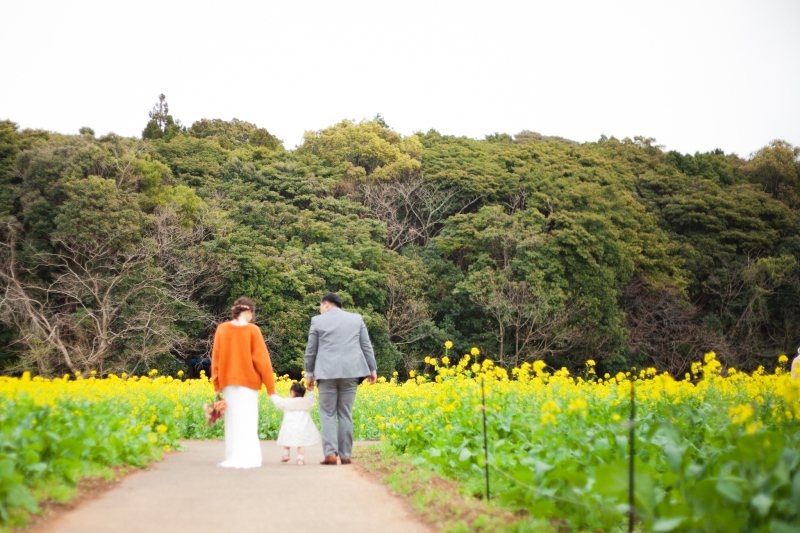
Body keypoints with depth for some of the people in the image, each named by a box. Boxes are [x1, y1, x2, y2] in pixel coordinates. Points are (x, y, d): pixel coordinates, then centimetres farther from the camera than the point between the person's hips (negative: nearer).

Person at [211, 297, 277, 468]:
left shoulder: (222, 329, 2)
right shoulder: (253, 330, -6)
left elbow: (215, 358, 4)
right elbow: (262, 359, -5)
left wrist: (216, 384, 10)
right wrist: (270, 387, -1)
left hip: (228, 381, 3)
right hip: (248, 381, -3)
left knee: (232, 420, 9)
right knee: (247, 420, 2)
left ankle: (233, 458, 10)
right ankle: (248, 458, 0)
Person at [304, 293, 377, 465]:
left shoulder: (318, 321, 4)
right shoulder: (357, 319, 11)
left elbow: (311, 350, 6)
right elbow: (367, 347, 10)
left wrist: (309, 373, 15)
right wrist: (372, 369, 16)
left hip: (327, 373, -2)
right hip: (350, 372, 2)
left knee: (327, 414, 2)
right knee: (345, 414, 7)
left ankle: (330, 453, -9)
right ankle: (345, 455, 5)